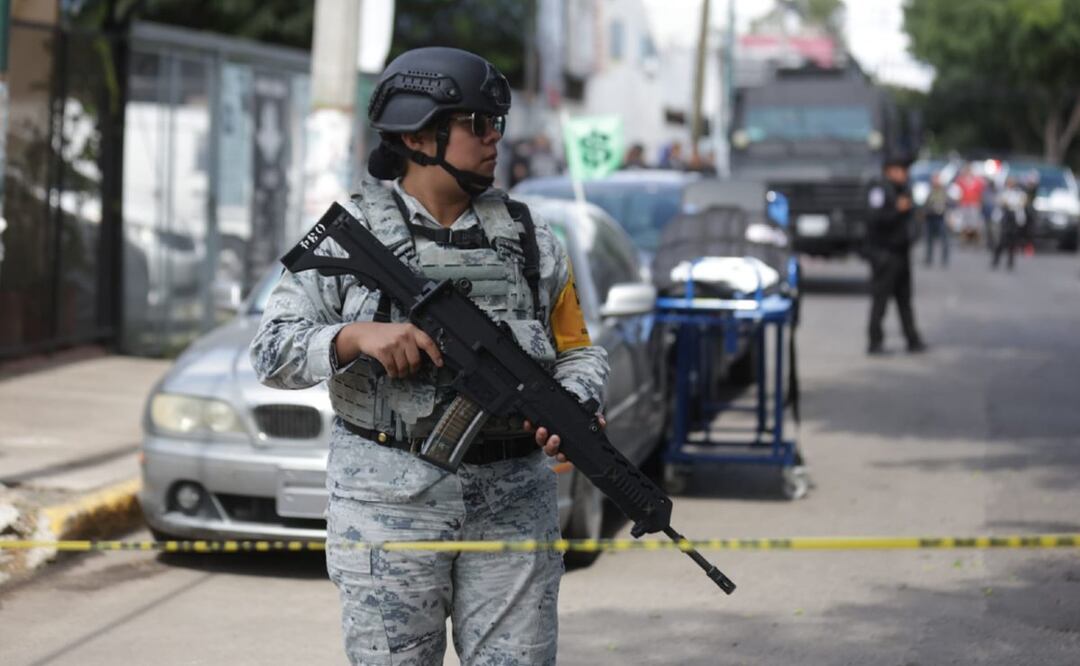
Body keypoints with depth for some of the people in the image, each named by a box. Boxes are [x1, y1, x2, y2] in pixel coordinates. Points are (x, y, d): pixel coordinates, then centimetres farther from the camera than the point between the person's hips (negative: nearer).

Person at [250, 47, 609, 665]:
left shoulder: (531, 237, 11)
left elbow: (579, 353, 13)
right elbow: (273, 349, -2)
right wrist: (357, 337, -20)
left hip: (514, 508, 3)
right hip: (390, 503, -2)